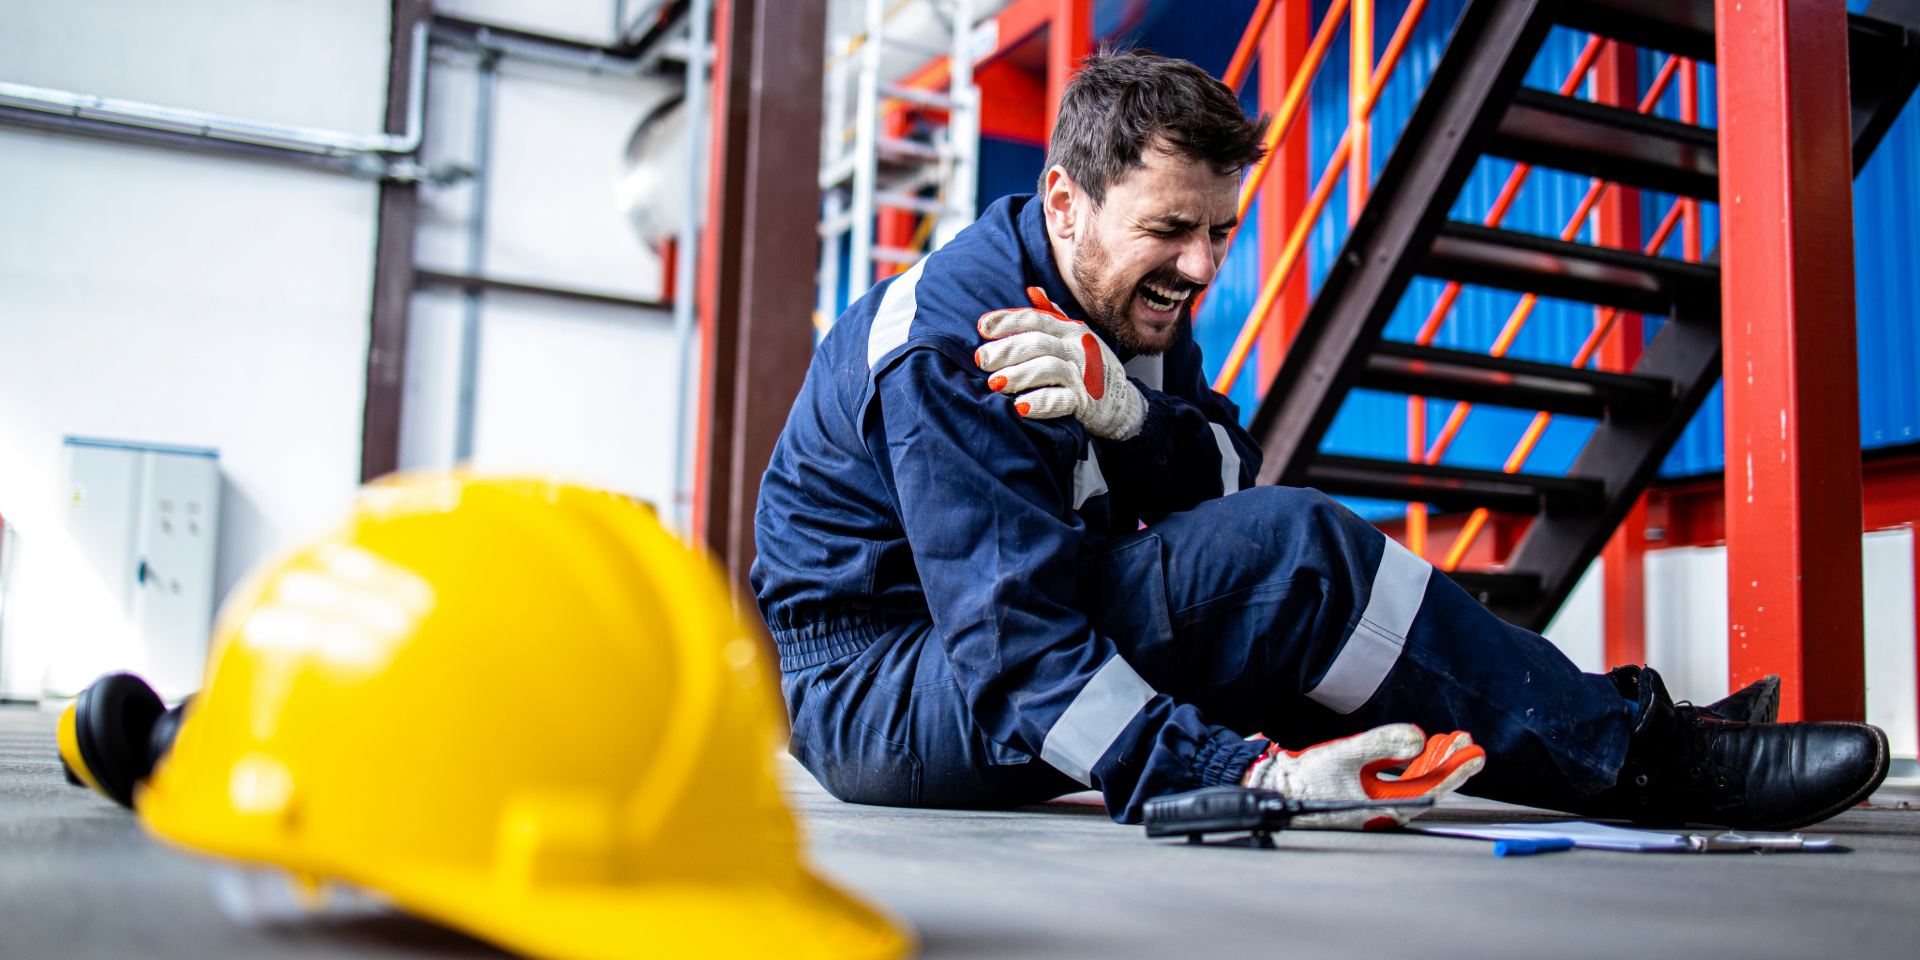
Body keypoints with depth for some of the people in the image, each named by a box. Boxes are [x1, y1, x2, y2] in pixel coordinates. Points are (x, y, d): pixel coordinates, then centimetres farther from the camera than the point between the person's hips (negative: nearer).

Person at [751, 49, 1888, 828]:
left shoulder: (1133, 303, 4)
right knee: (1284, 551, -26)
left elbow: (1227, 485, -8)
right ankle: (1646, 758, -17)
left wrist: (1131, 416, -31)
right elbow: (1018, 645, -32)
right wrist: (1258, 777, -41)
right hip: (869, 685, -9)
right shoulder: (946, 345, -25)